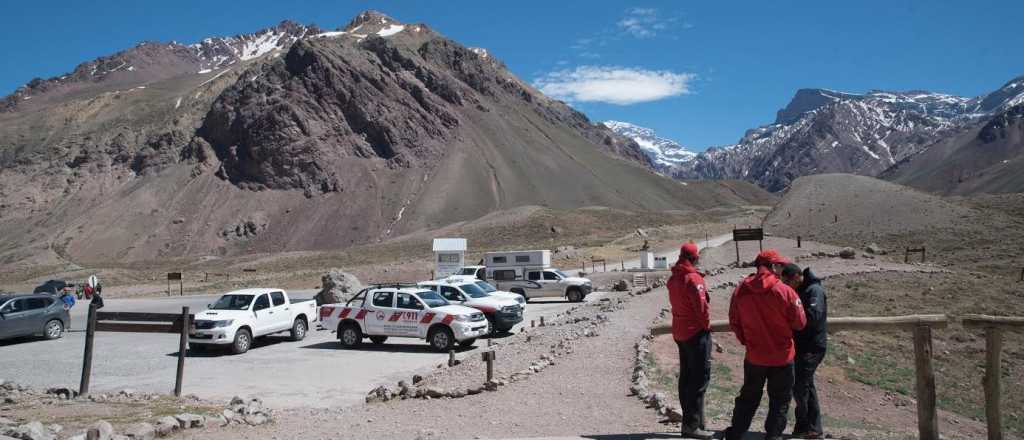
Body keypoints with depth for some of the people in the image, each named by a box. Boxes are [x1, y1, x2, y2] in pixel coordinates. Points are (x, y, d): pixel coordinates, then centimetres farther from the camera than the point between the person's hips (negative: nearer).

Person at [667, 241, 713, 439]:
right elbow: (701, 306, -20)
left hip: (679, 332, 9)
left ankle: (689, 420, 21)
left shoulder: (673, 279, 9)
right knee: (700, 378, -5)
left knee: (686, 377, 14)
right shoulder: (693, 278, -17)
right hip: (696, 333, -9)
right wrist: (707, 325, -5)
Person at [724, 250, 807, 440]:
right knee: (780, 401, 13)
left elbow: (734, 322, 0)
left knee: (748, 397, 19)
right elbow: (800, 323, -11)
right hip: (782, 356, -4)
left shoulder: (741, 290, -6)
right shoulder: (785, 291, -18)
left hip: (754, 357, 4)